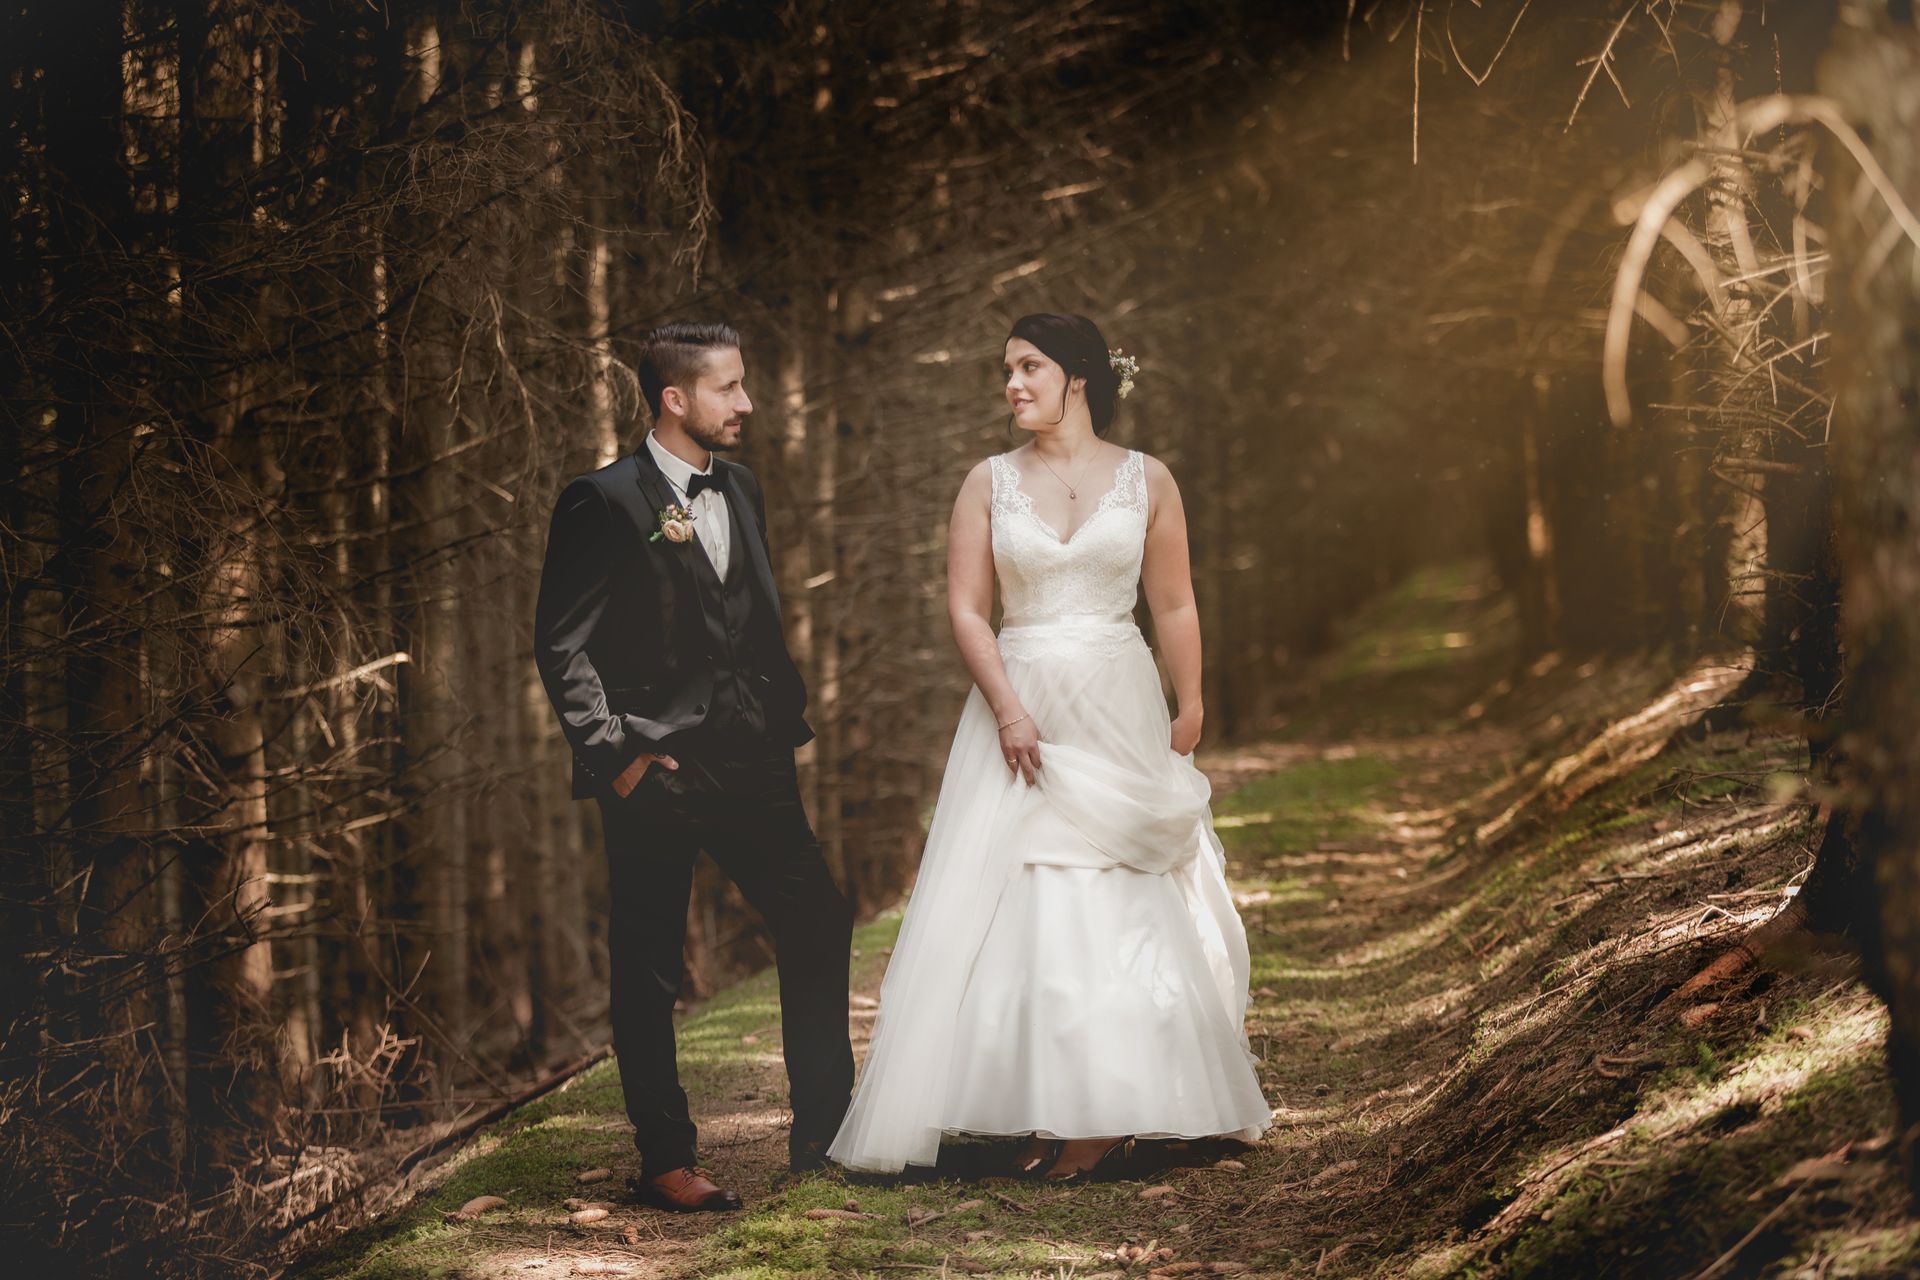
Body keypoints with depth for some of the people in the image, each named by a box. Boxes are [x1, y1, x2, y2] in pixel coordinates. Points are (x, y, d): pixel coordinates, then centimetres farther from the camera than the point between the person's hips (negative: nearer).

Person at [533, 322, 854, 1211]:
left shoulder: (741, 492, 13)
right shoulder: (604, 503, -9)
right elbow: (562, 645, -10)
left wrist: (789, 721, 10)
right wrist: (612, 754, -15)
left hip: (749, 763, 7)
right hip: (655, 772, -7)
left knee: (819, 924, 7)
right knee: (647, 970, 2)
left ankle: (823, 1129, 19)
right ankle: (665, 1161, 12)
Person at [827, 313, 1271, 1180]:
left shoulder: (1146, 482, 4)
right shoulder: (990, 483, 5)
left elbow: (1174, 607, 7)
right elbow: (965, 608, -1)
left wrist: (1188, 713, 0)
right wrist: (1009, 710, -12)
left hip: (1118, 715, -1)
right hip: (1018, 709, 1)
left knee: (1121, 908, -1)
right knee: (1016, 909, -2)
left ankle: (1109, 1116, 6)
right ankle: (1047, 1115, 5)